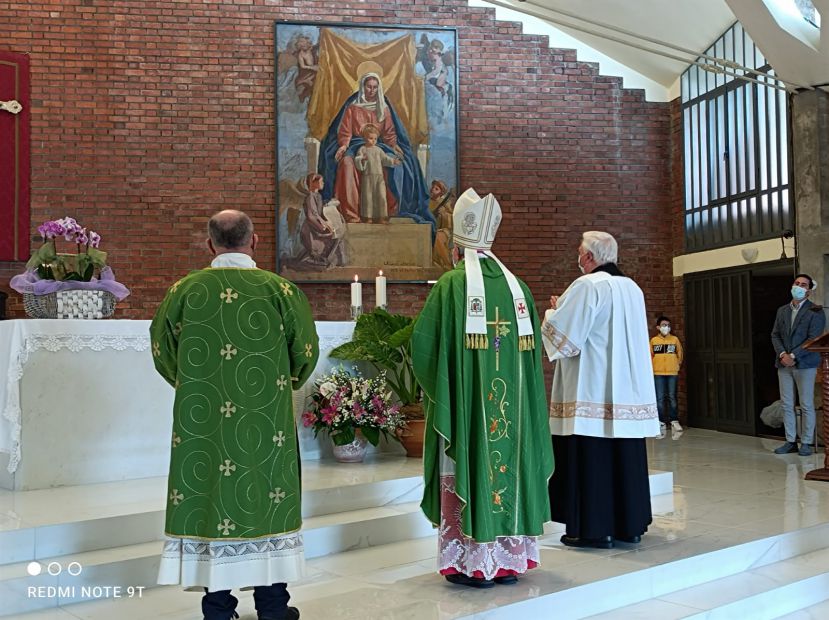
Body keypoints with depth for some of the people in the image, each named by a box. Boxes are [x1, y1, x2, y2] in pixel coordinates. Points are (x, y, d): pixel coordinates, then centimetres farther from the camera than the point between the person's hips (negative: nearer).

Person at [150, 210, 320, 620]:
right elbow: (305, 351, 1)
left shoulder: (185, 289, -2)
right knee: (266, 498, 9)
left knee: (207, 496, 8)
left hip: (200, 419, 1)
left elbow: (162, 349, 7)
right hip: (265, 420, -1)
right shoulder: (279, 289, -5)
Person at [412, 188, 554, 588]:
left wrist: (434, 382, 9)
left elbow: (422, 343, -8)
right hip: (512, 400, 5)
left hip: (466, 399, -4)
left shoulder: (452, 283, -8)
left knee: (470, 468, 2)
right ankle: (510, 559, 18)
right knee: (508, 463, 11)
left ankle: (473, 562, 7)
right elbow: (531, 346, 10)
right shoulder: (516, 284, 7)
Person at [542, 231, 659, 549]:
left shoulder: (587, 285, -12)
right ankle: (630, 524, 19)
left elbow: (561, 335, -13)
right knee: (625, 456, 12)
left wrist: (555, 311, 6)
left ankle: (594, 528, 2)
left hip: (592, 391, -8)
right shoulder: (632, 288, 13)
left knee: (592, 459, -2)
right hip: (629, 391, 8)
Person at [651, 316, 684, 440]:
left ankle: (674, 422, 2)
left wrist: (676, 366, 14)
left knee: (672, 398, -1)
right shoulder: (653, 340, 1)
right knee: (660, 399, 1)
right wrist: (653, 369, 8)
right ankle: (661, 424, 5)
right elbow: (650, 356, 7)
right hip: (658, 374, 0)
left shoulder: (675, 339, 4)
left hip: (672, 373, 0)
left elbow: (680, 355, 12)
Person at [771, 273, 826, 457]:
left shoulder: (815, 311, -3)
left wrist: (793, 355, -16)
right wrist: (782, 354, -8)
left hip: (805, 364, -5)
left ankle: (806, 443, 7)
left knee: (806, 405, 0)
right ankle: (791, 441, 13)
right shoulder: (782, 310, 15)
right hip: (784, 364, 5)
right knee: (787, 405, 6)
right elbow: (775, 335, 10)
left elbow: (813, 338, -11)